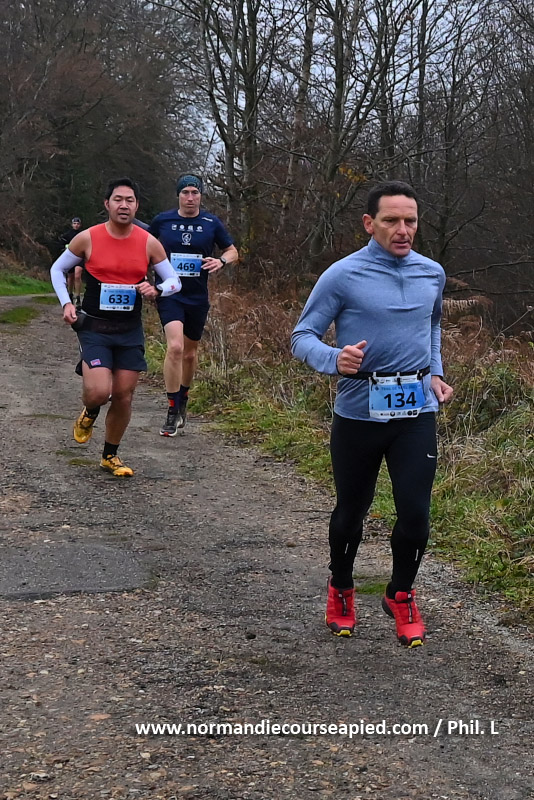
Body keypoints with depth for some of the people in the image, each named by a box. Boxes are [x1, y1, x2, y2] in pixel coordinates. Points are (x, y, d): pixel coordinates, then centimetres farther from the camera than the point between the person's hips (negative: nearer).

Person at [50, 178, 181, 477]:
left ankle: (110, 455, 27)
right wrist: (66, 303, -5)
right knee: (99, 392, -19)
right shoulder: (88, 239, -7)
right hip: (94, 328, -2)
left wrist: (156, 289, -18)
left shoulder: (149, 243, -4)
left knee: (124, 396, 5)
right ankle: (89, 414, 20)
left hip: (131, 330, 2)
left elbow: (175, 281, 4)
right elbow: (58, 269, 8)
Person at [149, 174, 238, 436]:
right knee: (175, 347, -21)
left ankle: (183, 400, 39)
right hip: (169, 294, -2)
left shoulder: (212, 223, 1)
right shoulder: (162, 220, 0)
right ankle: (173, 411, -11)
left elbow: (233, 252, 9)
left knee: (190, 352, 15)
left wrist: (221, 261, -13)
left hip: (198, 297, 2)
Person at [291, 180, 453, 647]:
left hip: (417, 412, 3)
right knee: (351, 511, 12)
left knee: (415, 513, -5)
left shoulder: (432, 274, 6)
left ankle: (401, 596, 22)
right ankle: (341, 590, 38)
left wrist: (434, 373, 14)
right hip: (358, 413, -2)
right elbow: (303, 336, -6)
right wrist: (334, 360, -26)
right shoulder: (343, 276, -8)